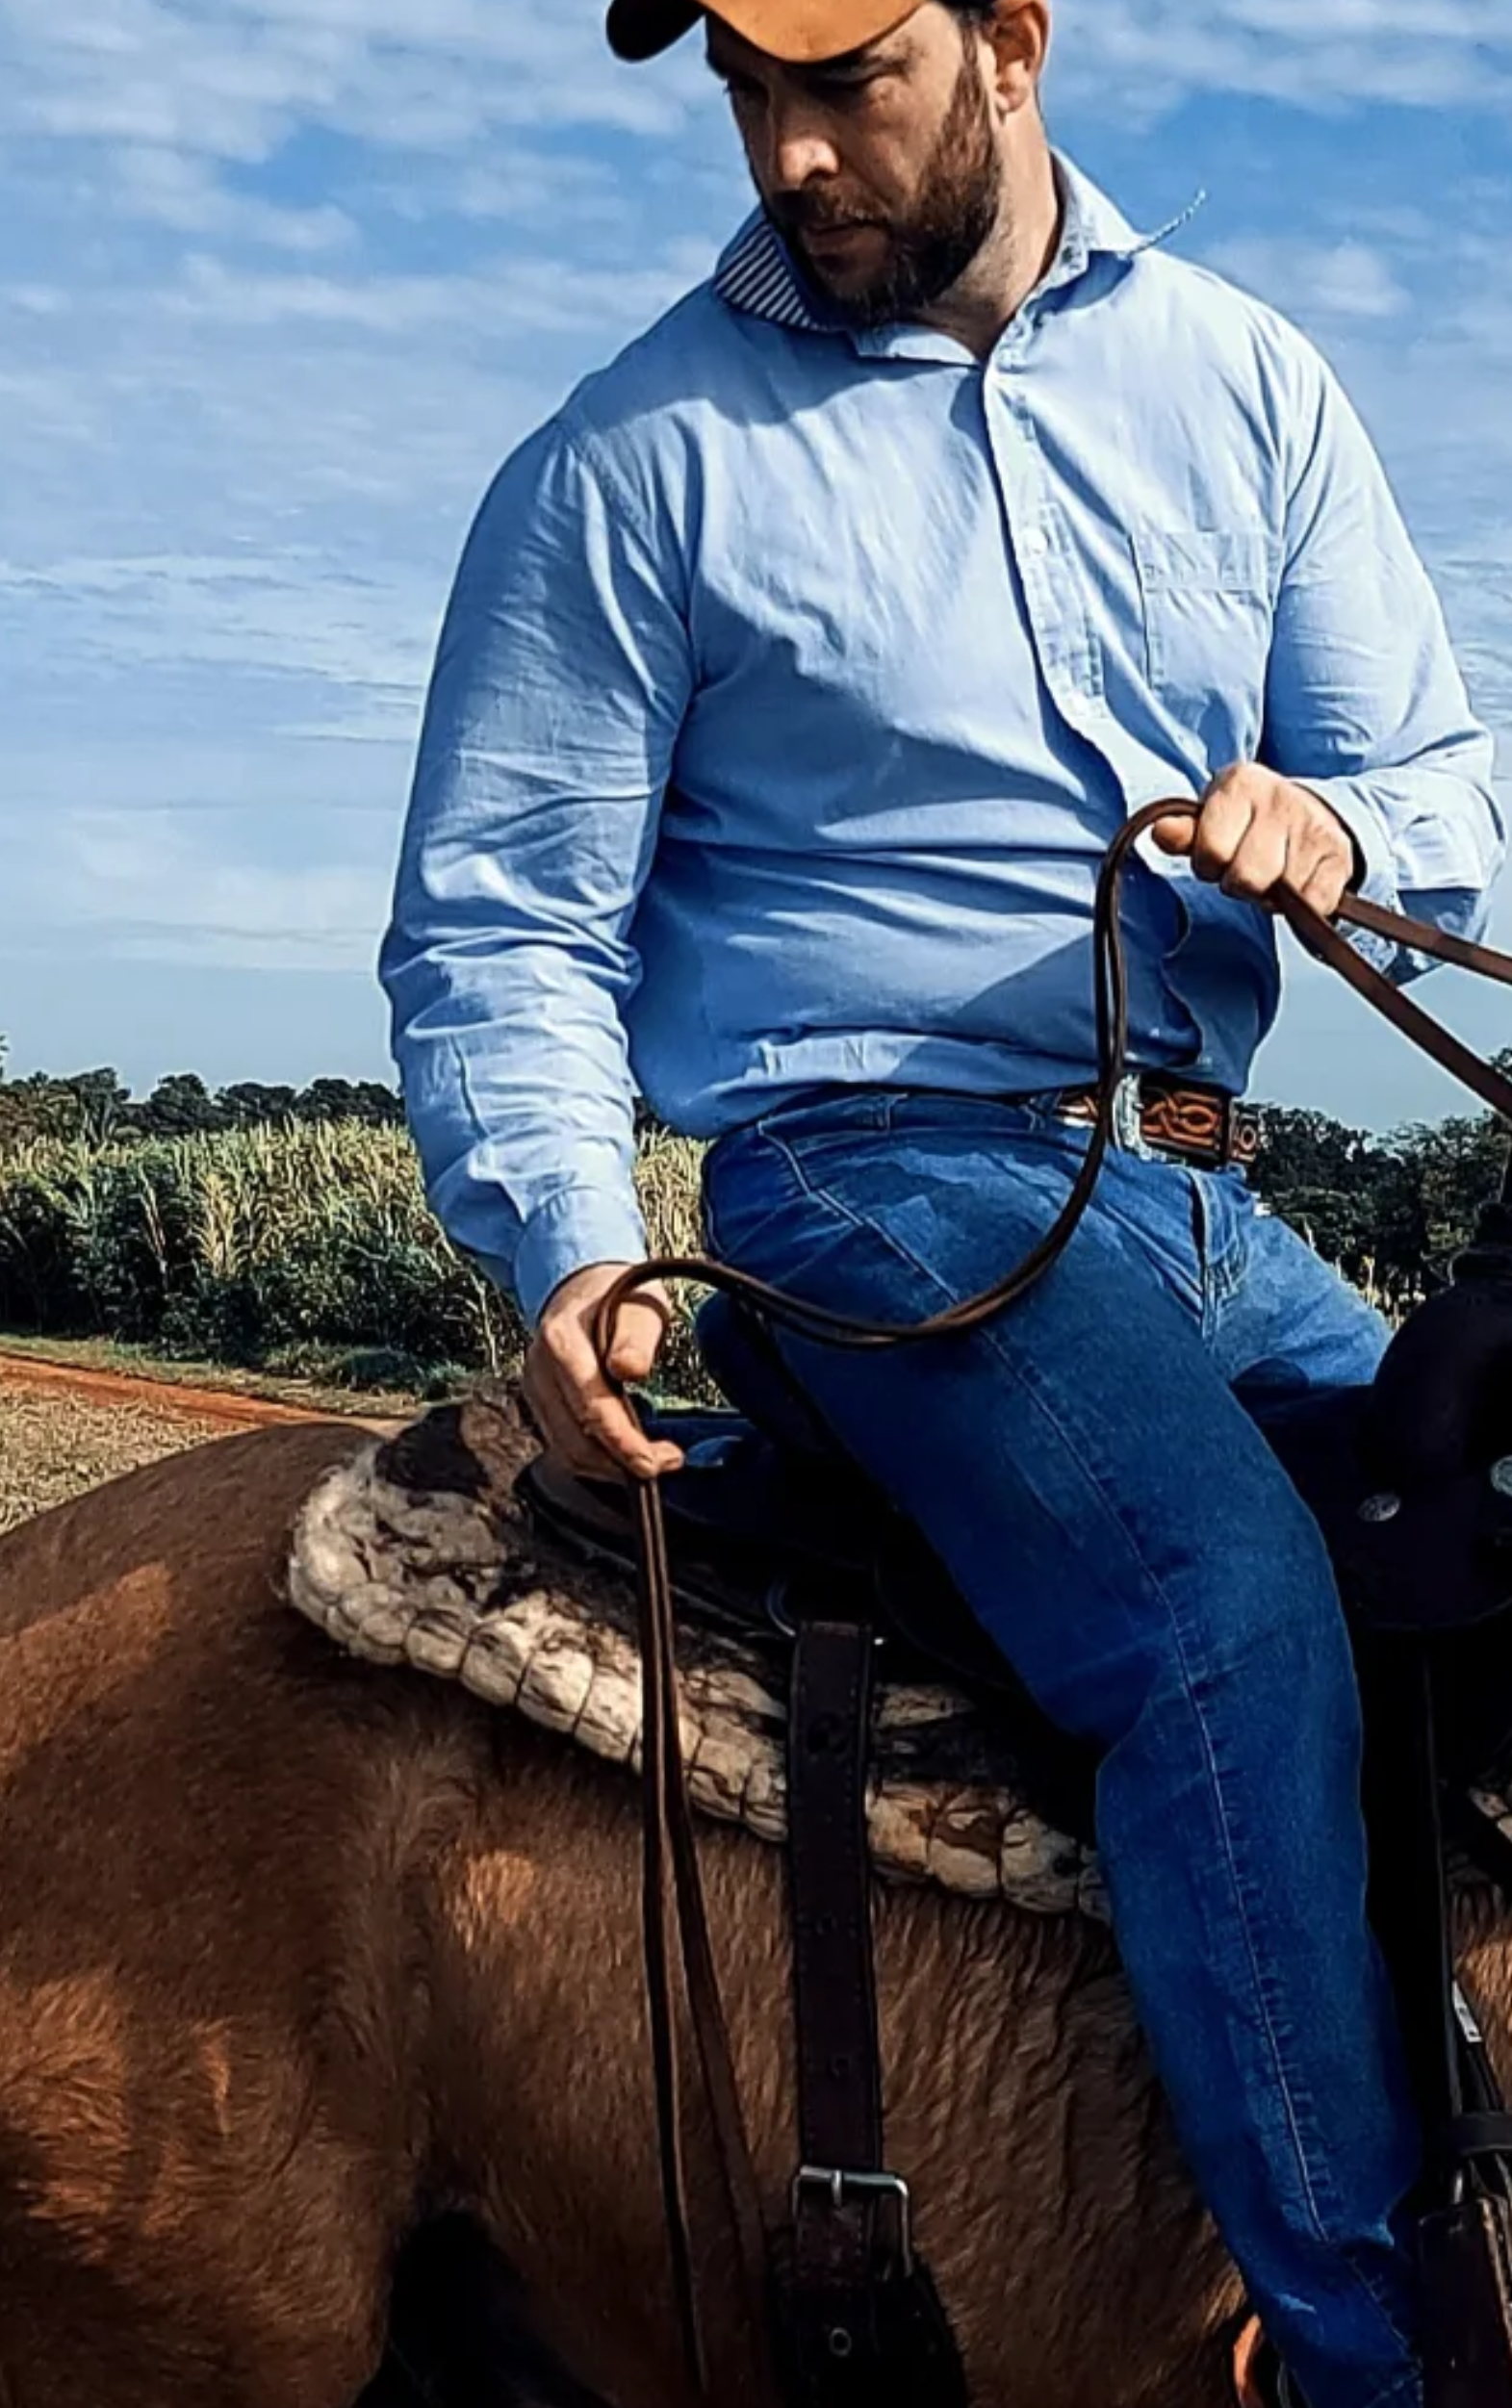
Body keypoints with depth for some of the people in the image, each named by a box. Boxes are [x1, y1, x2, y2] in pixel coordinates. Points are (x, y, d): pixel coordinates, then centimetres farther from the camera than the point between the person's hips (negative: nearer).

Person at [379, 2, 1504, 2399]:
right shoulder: (635, 461, 0)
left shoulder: (1244, 379, 11)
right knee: (1236, 1610, -27)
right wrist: (566, 1235, -18)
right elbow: (498, 923, 0)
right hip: (896, 1167, -5)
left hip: (1205, 1194, 6)